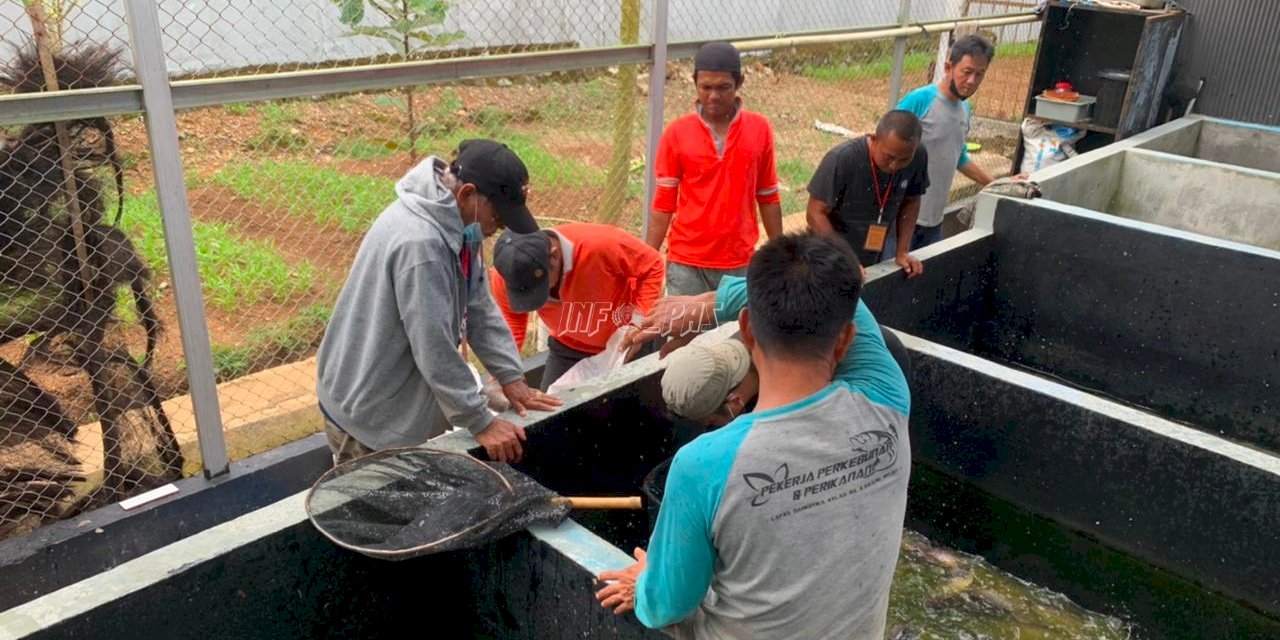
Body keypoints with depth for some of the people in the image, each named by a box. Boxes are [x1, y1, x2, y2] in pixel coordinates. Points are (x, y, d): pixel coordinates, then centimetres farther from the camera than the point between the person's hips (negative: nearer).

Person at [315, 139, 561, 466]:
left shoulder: (456, 226, -1)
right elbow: (435, 348, -29)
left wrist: (511, 376, -2)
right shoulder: (419, 243, -31)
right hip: (368, 412, -9)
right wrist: (480, 422, -22)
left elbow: (479, 306, 5)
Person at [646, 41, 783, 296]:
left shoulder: (760, 129, -1)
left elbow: (768, 198, 8)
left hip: (739, 263, 1)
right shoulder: (676, 132, -4)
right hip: (686, 264, -1)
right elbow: (663, 203, 1)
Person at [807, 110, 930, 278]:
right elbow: (816, 213, -22)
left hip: (881, 258, 4)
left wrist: (902, 252, -3)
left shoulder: (919, 157, -15)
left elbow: (910, 203, 2)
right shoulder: (842, 159, -27)